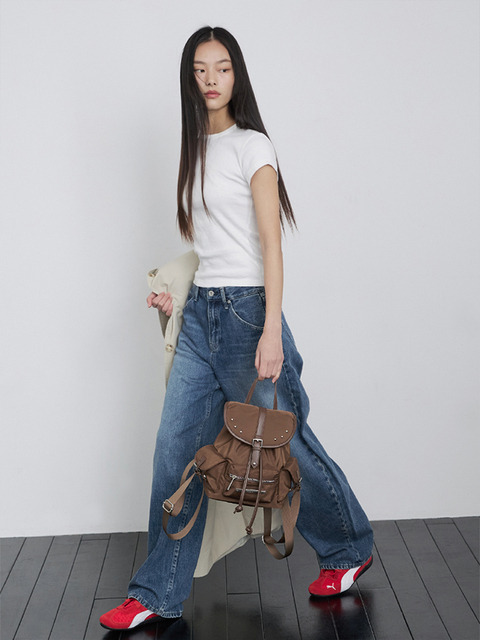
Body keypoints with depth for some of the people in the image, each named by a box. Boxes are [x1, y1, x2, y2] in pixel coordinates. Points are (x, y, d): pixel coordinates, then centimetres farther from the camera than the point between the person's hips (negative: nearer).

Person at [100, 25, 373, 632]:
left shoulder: (251, 145, -6)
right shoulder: (196, 151, 16)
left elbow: (270, 242, -12)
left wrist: (271, 331, -19)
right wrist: (180, 296, 12)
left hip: (245, 309, -7)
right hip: (199, 313, 7)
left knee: (282, 438, 5)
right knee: (176, 449, 3)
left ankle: (348, 547, 29)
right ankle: (159, 594, 12)